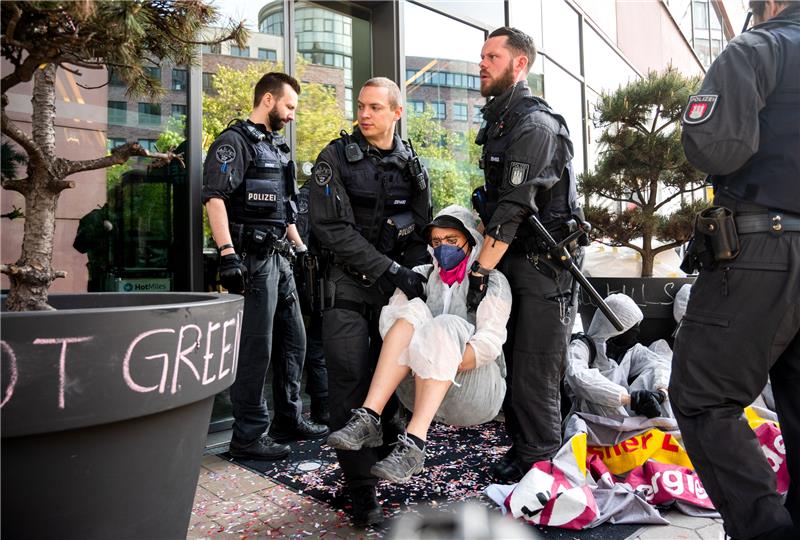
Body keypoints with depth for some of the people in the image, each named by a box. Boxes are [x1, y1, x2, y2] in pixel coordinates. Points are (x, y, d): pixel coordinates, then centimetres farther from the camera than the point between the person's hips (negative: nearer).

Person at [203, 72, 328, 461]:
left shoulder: (277, 147, 22)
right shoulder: (235, 142, -5)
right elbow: (214, 198, -16)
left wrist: (301, 247, 24)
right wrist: (227, 252, -25)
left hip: (278, 257, 9)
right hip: (252, 259, -9)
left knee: (294, 339, 14)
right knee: (255, 348, -5)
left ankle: (289, 418, 28)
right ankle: (248, 436, 7)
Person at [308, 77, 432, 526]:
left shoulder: (412, 165, 11)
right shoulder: (337, 159, -3)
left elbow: (420, 228, 14)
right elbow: (332, 228, -12)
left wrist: (416, 274, -3)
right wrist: (388, 269, -19)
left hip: (396, 288, 4)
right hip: (350, 289, -3)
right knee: (351, 384, -5)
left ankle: (387, 450, 31)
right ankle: (362, 490, 6)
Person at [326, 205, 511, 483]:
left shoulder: (492, 282, 3)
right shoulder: (422, 276, 14)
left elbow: (490, 342, -11)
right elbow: (389, 316, -2)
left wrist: (445, 362, -27)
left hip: (475, 392, -2)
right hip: (421, 393, 3)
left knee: (444, 327, -29)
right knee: (413, 311, -20)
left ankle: (414, 442, -38)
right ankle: (368, 418, -31)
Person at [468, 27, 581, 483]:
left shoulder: (535, 124, -13)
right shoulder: (498, 121, 17)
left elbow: (515, 206, -22)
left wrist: (480, 271, -23)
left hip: (543, 265, -9)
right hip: (513, 260, 9)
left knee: (534, 369, -4)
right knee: (512, 360, 13)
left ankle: (540, 461, 10)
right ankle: (520, 447, 27)